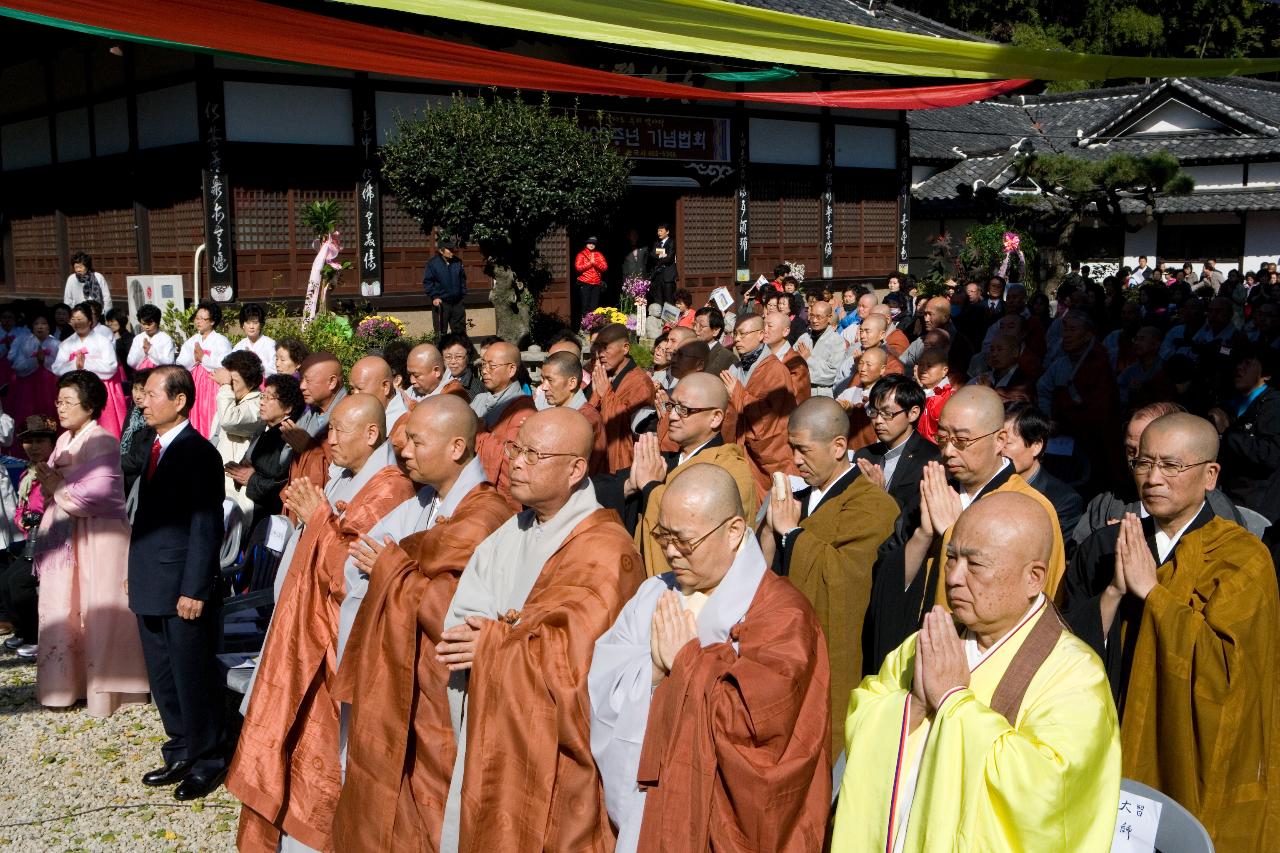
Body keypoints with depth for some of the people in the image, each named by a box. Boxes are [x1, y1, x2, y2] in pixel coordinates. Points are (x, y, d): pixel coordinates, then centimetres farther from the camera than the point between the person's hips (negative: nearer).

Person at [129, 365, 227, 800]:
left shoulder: (198, 453, -15)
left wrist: (194, 590, -19)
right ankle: (182, 754, 30)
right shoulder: (157, 447, 11)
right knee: (163, 680, 17)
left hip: (183, 590, -9)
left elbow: (206, 527, -18)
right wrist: (135, 572, 16)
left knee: (193, 680, 3)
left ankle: (207, 761, 17)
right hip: (151, 587, 9)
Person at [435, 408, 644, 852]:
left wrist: (493, 644, -12)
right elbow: (461, 621, 3)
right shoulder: (511, 533, 10)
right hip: (487, 739, 7)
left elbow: (574, 656, -22)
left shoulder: (605, 551, -15)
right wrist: (510, 631, -17)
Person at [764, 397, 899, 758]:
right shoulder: (800, 497, 15)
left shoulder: (871, 503, -8)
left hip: (828, 668, -7)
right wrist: (771, 527, -1)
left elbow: (843, 574, -22)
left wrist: (792, 531, -11)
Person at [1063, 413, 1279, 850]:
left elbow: (1220, 666, -20)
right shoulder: (1104, 547, 3)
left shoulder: (1243, 557, -8)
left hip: (1193, 771, -3)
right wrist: (1113, 592, -17)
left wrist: (1150, 589, -20)